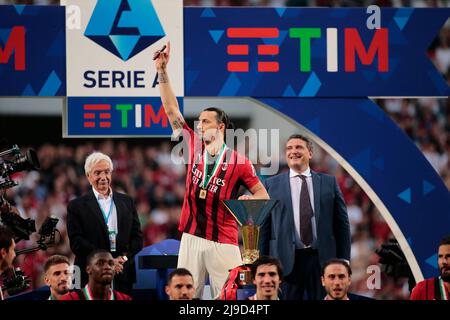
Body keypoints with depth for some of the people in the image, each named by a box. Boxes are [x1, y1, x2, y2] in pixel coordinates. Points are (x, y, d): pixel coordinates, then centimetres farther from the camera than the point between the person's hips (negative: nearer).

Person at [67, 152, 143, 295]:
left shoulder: (127, 202, 15)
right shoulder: (76, 206, 4)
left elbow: (137, 237, 13)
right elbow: (76, 243, -5)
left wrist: (124, 258, -5)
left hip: (124, 277, 3)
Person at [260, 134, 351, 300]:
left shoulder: (329, 182, 10)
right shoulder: (272, 184, 9)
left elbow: (342, 223, 9)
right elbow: (264, 227, 7)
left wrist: (344, 261, 3)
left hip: (323, 260, 0)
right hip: (287, 260, 0)